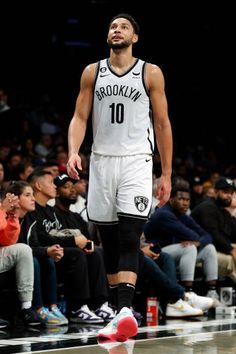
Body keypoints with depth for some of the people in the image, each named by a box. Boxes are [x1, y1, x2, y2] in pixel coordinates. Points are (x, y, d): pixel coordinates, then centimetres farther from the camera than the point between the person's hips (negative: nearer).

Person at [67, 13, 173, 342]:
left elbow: (162, 124, 5)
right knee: (109, 240, 8)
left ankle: (125, 311, -26)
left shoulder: (151, 73, 3)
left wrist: (167, 174, 3)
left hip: (136, 161, -3)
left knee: (129, 238, -16)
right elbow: (80, 117, 7)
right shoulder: (92, 72, 10)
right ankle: (122, 308, 19)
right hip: (101, 161, 3)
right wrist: (73, 152, -13)